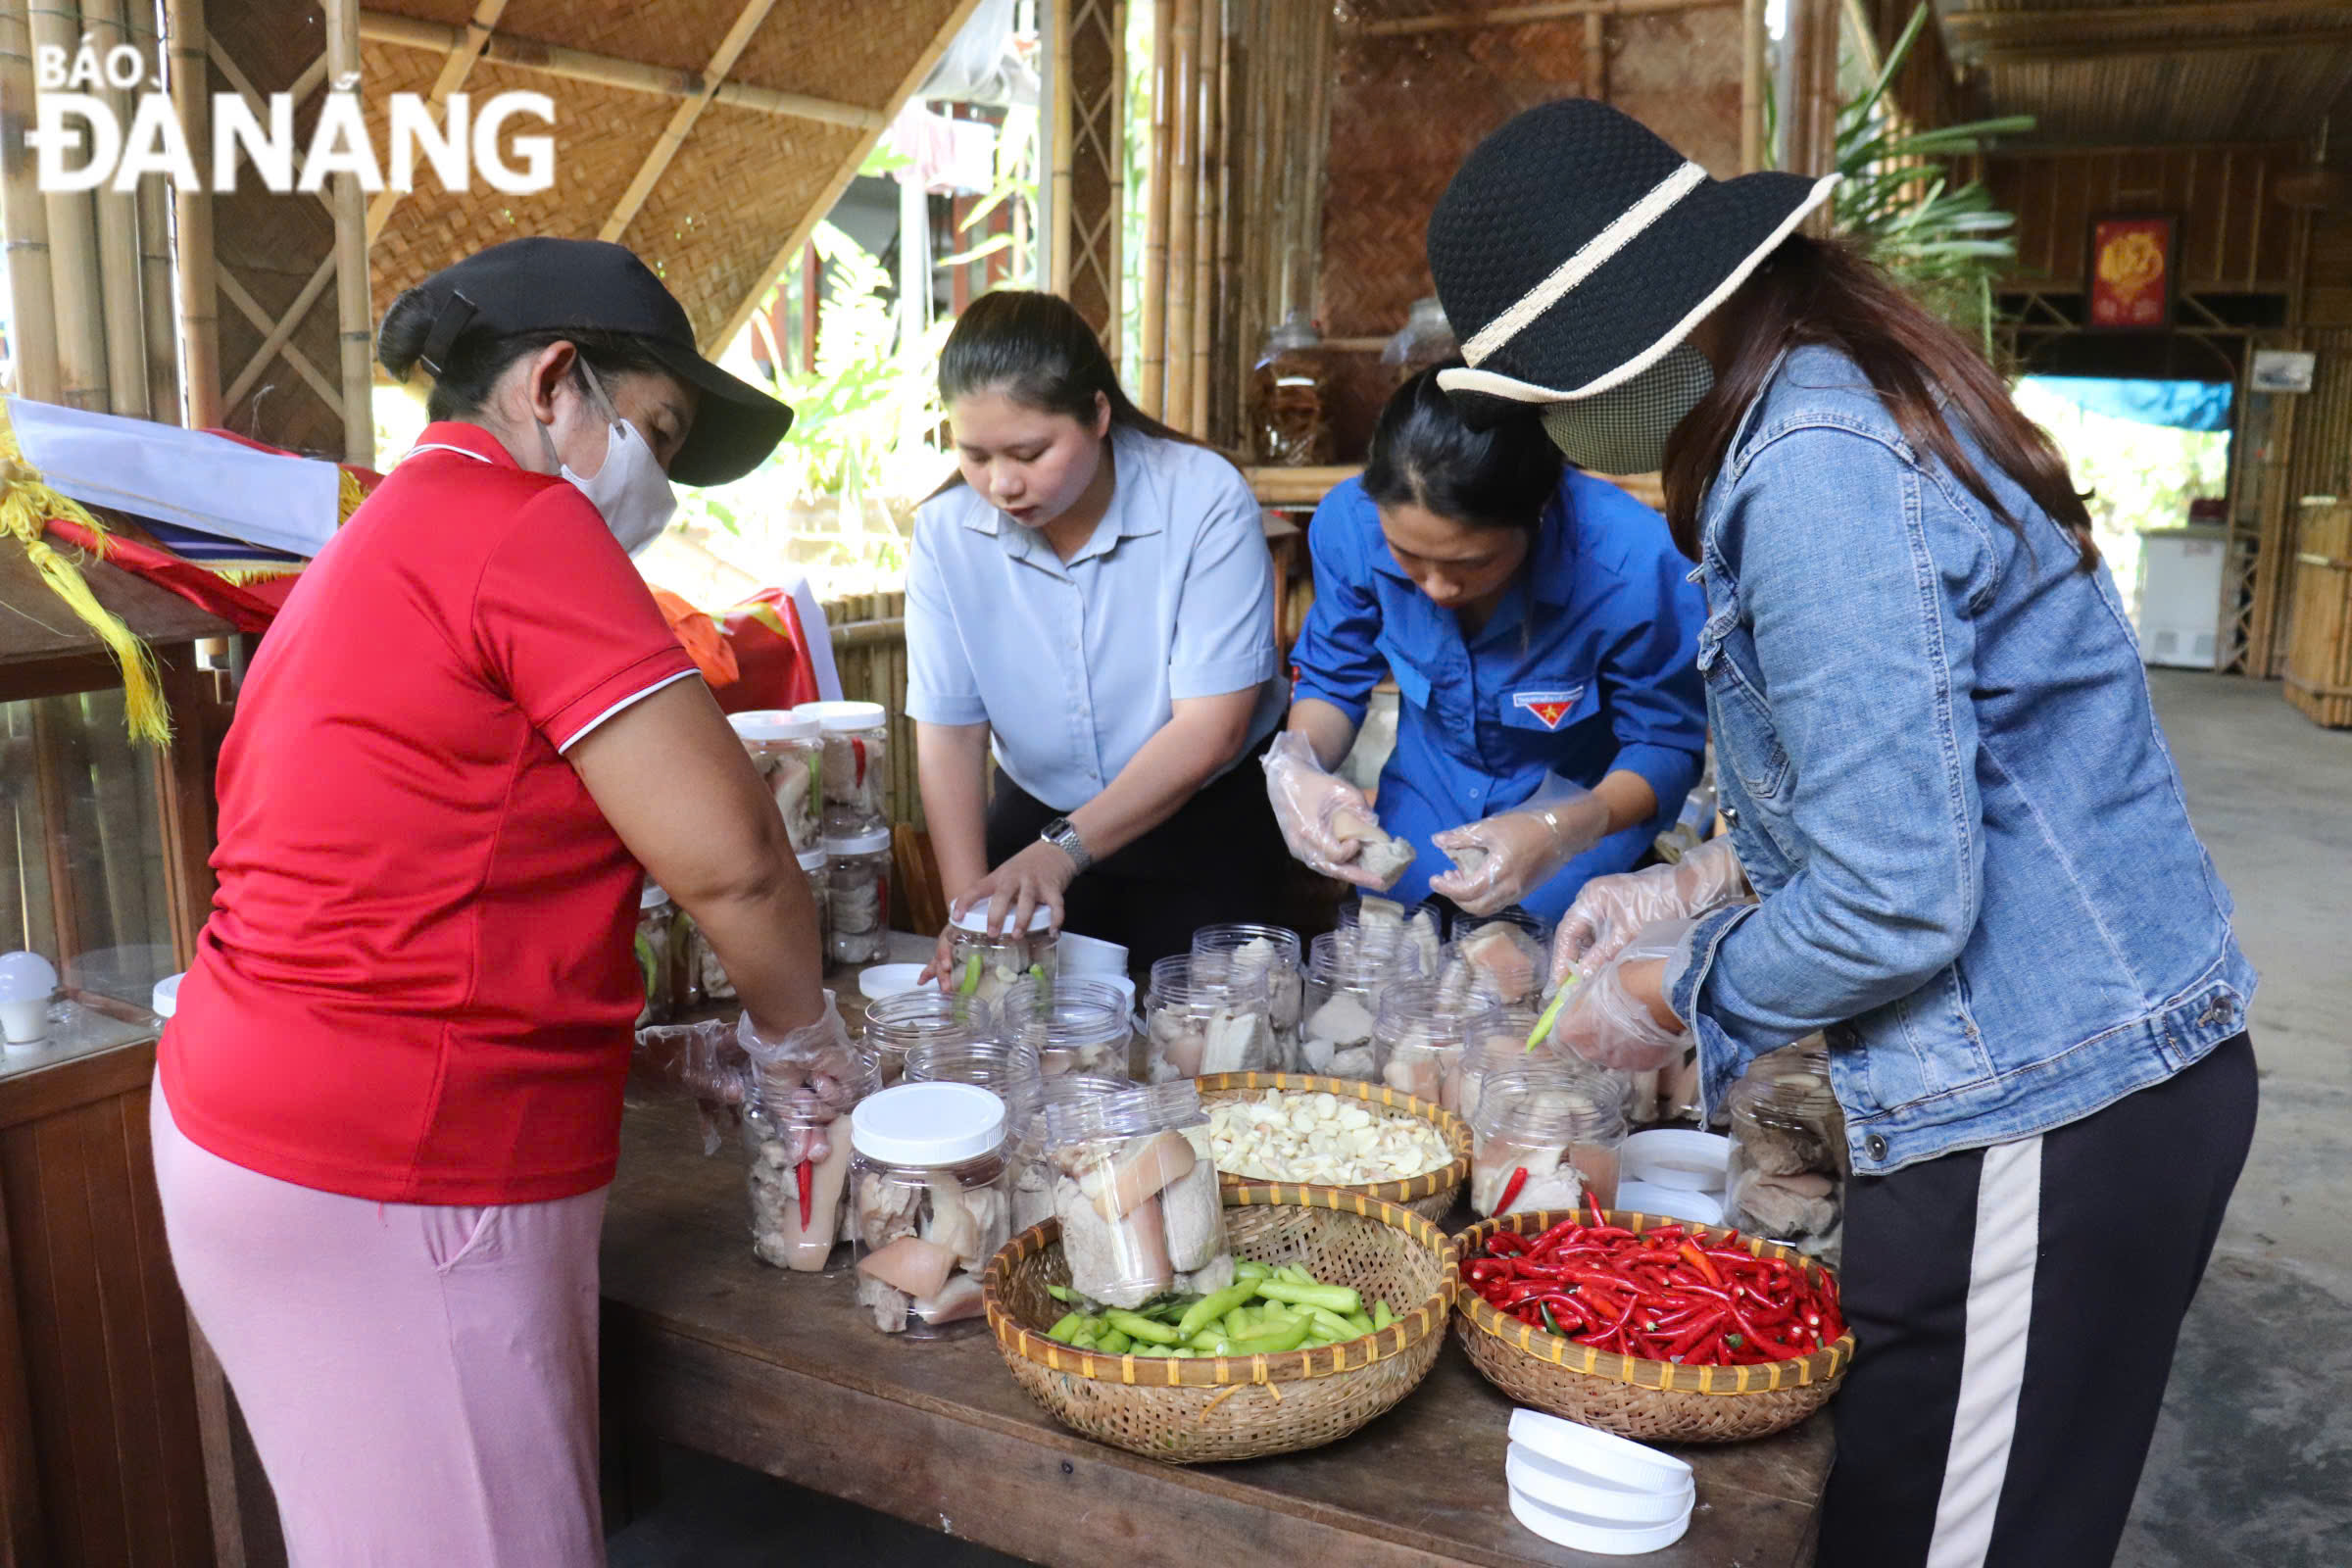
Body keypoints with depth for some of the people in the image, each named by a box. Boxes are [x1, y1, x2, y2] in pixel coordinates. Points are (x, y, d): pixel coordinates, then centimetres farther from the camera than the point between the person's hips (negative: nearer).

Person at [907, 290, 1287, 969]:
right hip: (1035, 821, 3)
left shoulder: (1206, 499, -21)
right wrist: (968, 902, -24)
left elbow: (1209, 729, -23)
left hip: (1204, 827, -2)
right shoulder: (945, 531, -10)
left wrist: (1064, 849, -29)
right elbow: (948, 732, -12)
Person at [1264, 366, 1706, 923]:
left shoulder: (1632, 563, -30)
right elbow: (1331, 680, -2)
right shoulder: (1350, 522, -20)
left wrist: (1564, 831, -35)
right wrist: (1294, 768, -24)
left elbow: (1668, 744, -16)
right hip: (1419, 829, 0)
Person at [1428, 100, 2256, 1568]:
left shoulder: (1819, 467, -22)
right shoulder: (1849, 401, 10)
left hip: (2044, 1111, -10)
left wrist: (1677, 998, -6)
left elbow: (1897, 904, -22)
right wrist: (1710, 884, 13)